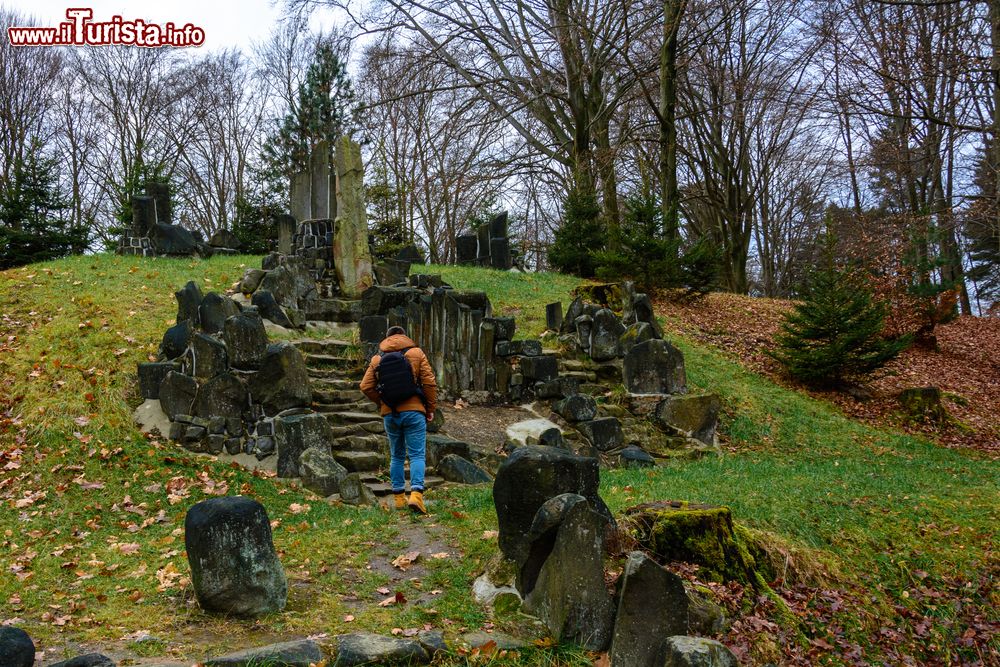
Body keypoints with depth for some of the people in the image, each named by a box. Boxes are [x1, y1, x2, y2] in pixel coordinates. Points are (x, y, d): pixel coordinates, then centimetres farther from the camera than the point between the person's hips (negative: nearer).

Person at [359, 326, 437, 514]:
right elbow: (429, 382, -6)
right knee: (417, 455, -1)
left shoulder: (377, 359, 8)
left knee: (396, 456, 15)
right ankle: (416, 493, -18)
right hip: (413, 411, -3)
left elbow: (366, 386, 0)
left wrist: (382, 403, 13)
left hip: (390, 414, 3)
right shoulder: (416, 353, 1)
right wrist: (431, 408, 3)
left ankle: (399, 497, 16)